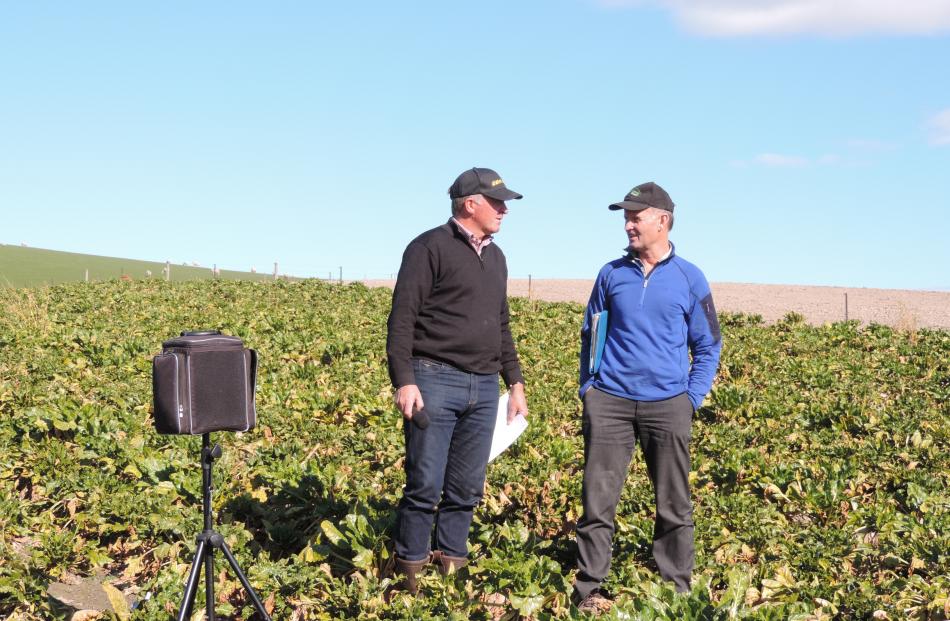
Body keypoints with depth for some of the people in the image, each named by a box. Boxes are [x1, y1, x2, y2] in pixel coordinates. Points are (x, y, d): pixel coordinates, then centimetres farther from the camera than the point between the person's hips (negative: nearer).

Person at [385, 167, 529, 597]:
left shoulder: (495, 257, 18)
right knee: (425, 486, -5)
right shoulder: (430, 248, -5)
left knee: (466, 488, 9)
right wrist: (403, 381, -18)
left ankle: (452, 564, 20)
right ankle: (409, 572, 7)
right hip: (435, 382, -7)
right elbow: (402, 319, -10)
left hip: (483, 388, 7)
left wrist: (515, 383, 21)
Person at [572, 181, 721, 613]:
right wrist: (587, 387, 6)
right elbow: (589, 335, 15)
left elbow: (708, 346, 9)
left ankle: (677, 589, 19)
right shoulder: (611, 274, 7)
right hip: (609, 402, 1)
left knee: (674, 505, 6)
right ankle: (589, 589, 7)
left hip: (667, 406, -1)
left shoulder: (689, 278, 3)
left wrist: (692, 397, 0)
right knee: (598, 500, -1)